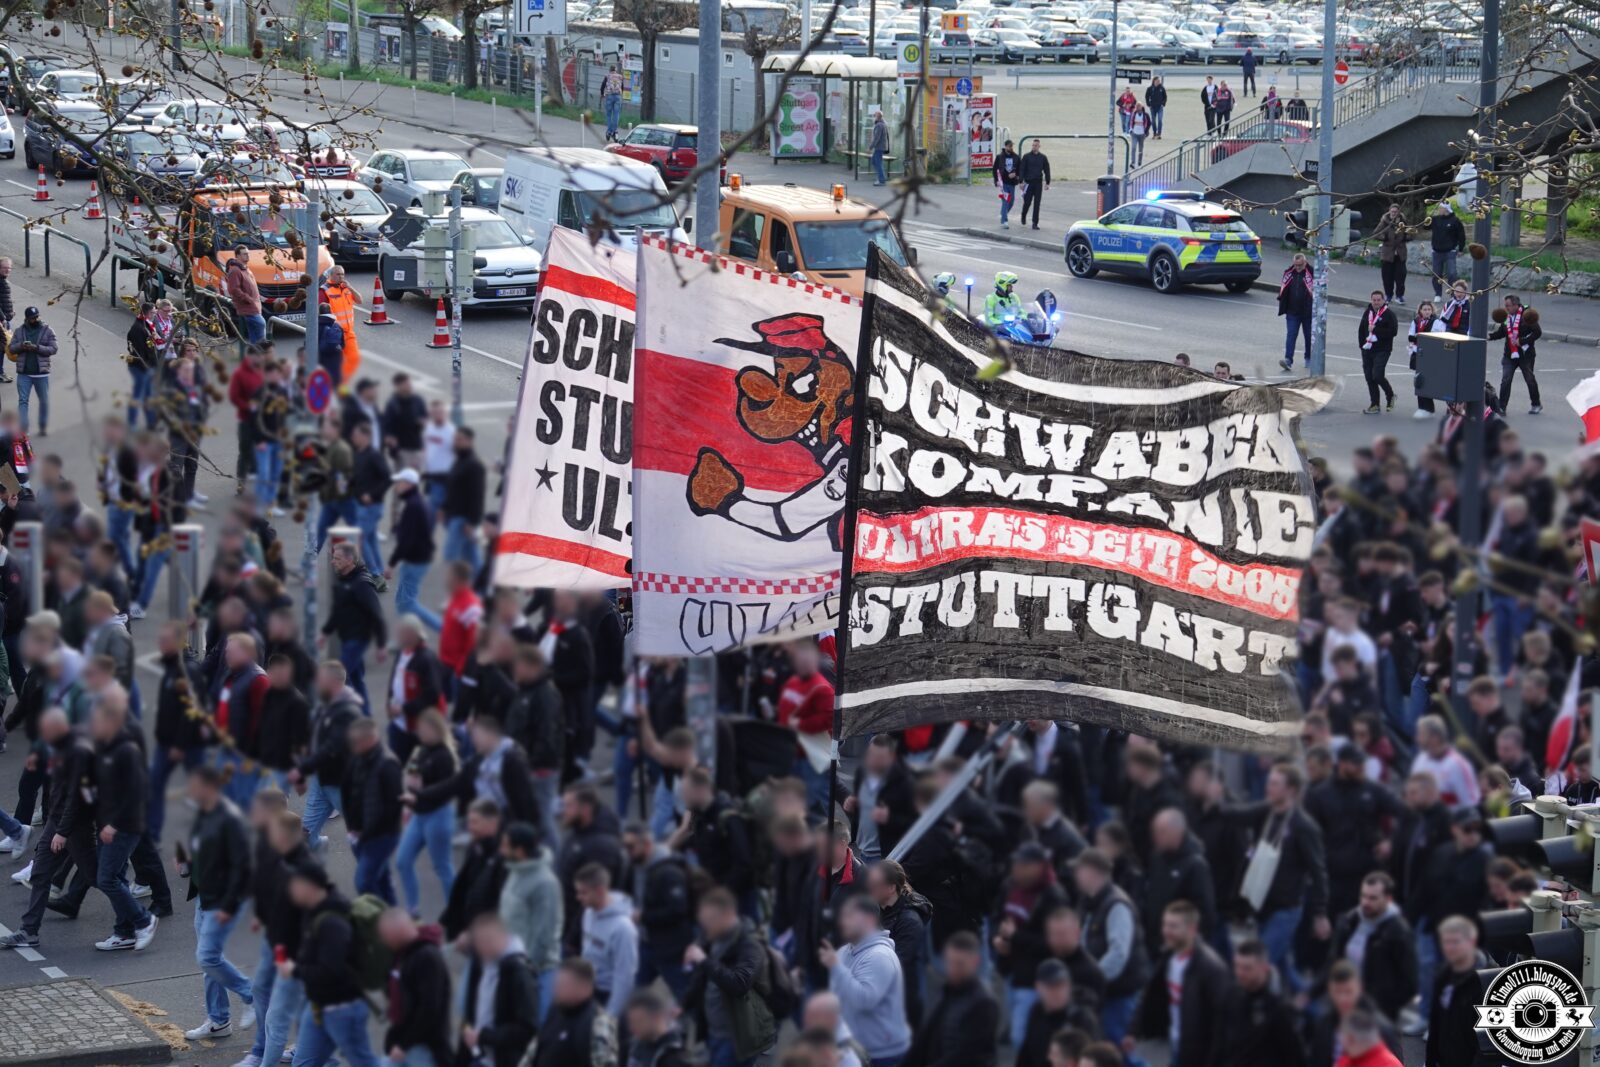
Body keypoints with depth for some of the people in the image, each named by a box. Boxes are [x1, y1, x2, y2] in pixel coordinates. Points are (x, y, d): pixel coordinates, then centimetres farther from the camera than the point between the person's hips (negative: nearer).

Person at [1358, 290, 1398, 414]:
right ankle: (1374, 404, 15)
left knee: (1377, 375, -16)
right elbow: (1361, 329, 20)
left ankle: (1390, 395, 11)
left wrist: (1375, 330, -19)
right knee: (1369, 377, 6)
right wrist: (1362, 343, 9)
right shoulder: (1367, 312, 12)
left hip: (1382, 351, -6)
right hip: (1367, 350, 6)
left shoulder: (1389, 313, -7)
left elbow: (1393, 331, -17)